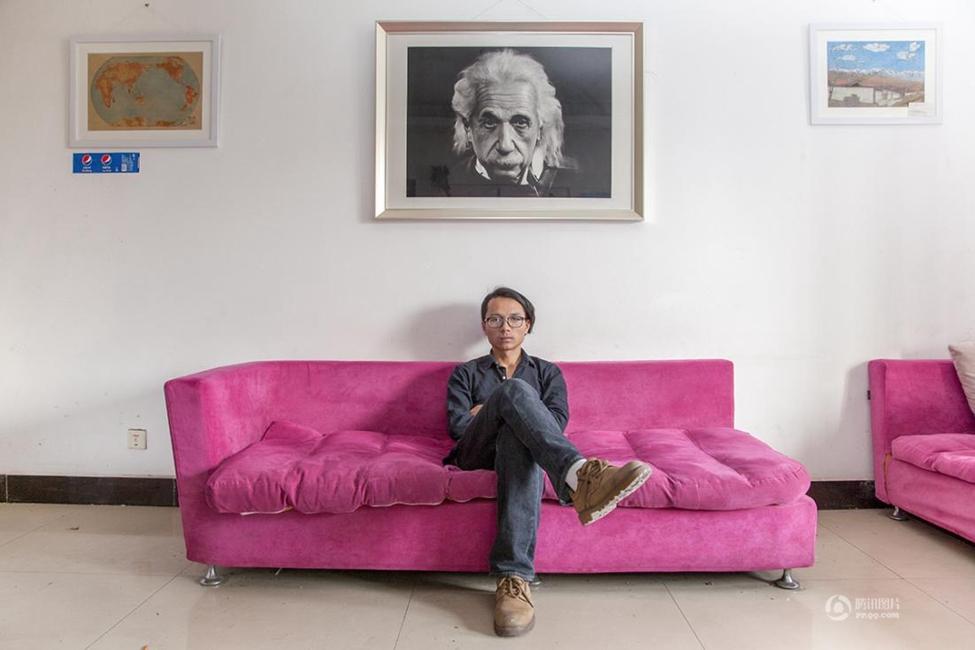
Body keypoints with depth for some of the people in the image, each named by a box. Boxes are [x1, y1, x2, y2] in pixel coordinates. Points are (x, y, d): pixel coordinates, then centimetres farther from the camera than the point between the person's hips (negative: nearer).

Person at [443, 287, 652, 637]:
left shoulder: (548, 372, 24)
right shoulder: (465, 374, 24)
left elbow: (557, 421, 4)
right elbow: (458, 426, 6)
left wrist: (496, 412, 1)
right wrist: (505, 414, 1)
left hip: (516, 448, 1)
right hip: (476, 453, 0)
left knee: (520, 439, -41)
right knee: (514, 389, -32)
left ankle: (514, 578, -48)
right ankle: (579, 476, -56)